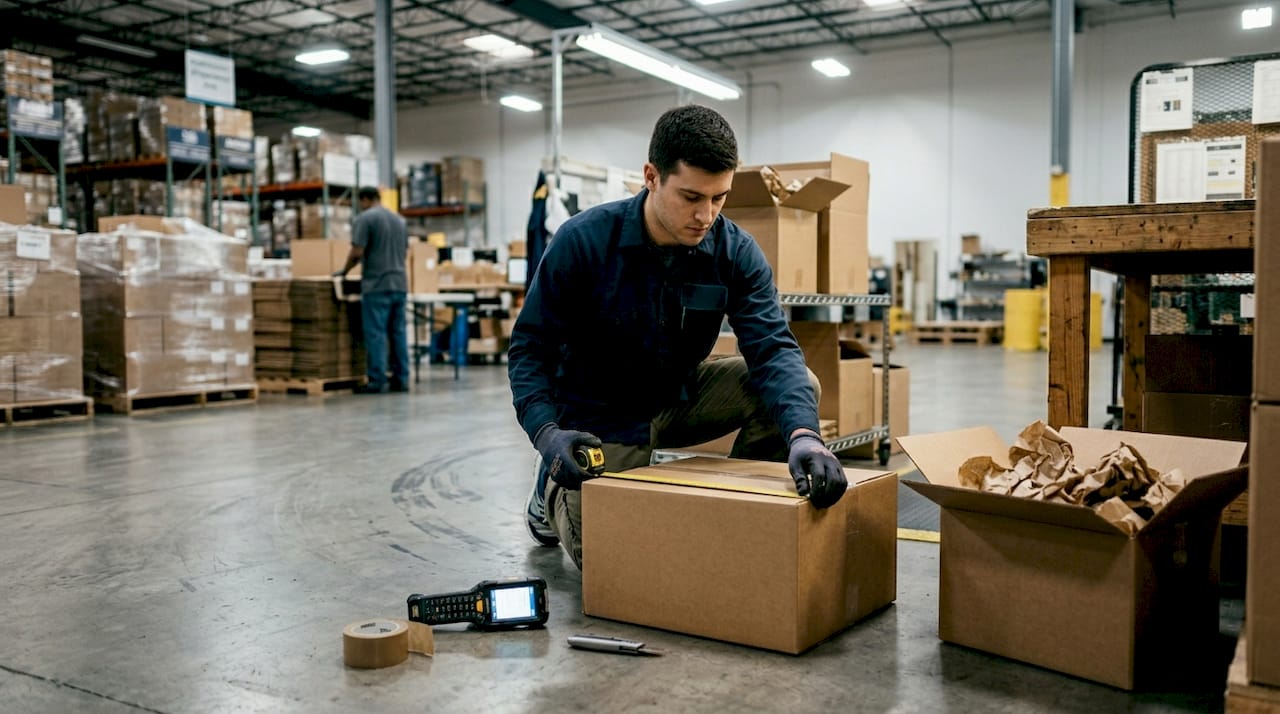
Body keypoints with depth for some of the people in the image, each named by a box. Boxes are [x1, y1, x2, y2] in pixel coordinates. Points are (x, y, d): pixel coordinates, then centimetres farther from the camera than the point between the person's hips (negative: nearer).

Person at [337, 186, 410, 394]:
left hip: (376, 285, -7)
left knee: (376, 334, -5)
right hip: (399, 284, 7)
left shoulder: (365, 218, -5)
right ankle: (401, 379, 10)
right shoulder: (399, 220, 17)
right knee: (398, 332, 9)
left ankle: (377, 382, -5)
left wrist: (344, 271, 5)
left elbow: (357, 252, -11)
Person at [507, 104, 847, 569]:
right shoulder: (583, 240, -23)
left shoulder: (735, 252, -16)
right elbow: (529, 347, -18)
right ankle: (553, 491, 23)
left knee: (799, 387, -17)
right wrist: (546, 432, -35)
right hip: (601, 417, -3)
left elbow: (772, 348, -26)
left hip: (680, 398, 3)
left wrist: (804, 434, -46)